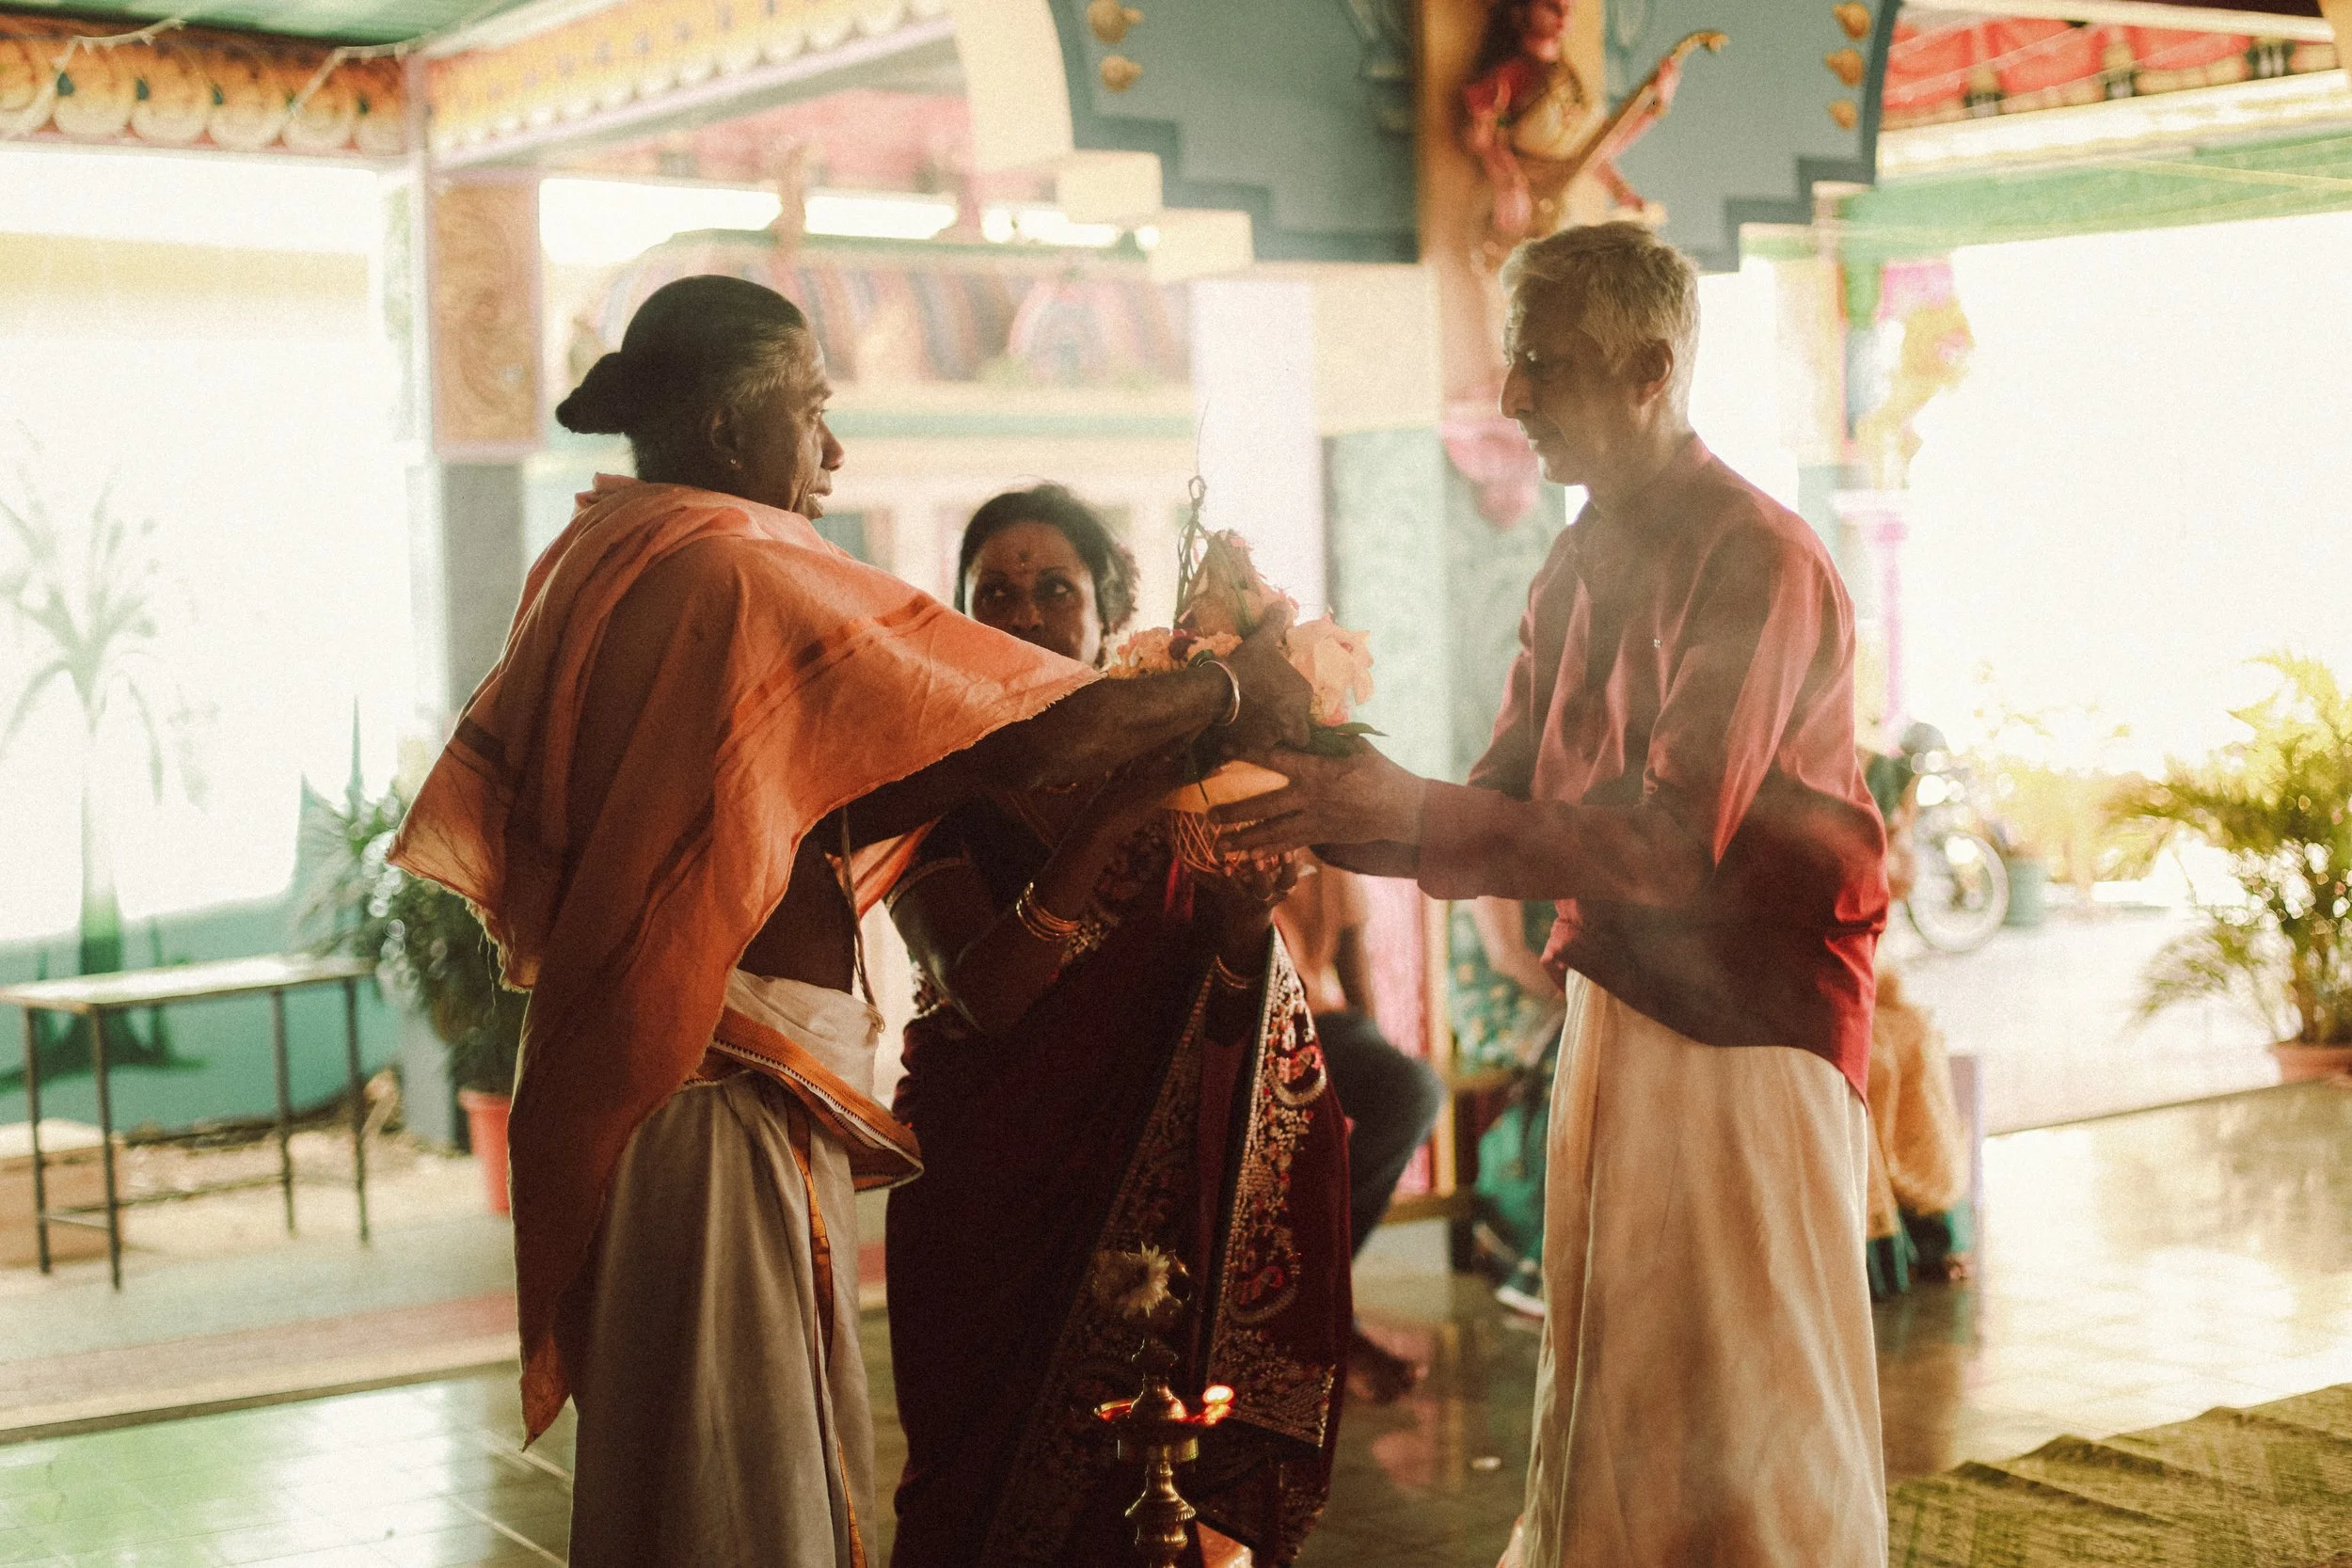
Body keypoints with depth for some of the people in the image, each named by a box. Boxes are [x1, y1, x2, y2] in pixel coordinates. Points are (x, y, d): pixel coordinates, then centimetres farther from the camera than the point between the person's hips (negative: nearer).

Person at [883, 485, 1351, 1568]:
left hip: (1158, 1183, 2)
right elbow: (983, 994, -19)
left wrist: (1243, 917, -26)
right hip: (994, 1187, -1)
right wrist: (1108, 821, -27)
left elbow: (1230, 1012, -4)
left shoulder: (1174, 759, 2)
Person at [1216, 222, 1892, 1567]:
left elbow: (1665, 847, -24)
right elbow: (1505, 811, 9)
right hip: (1616, 1010, 8)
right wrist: (1329, 815, -6)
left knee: (1745, 1428, 1)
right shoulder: (1579, 572, 9)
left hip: (1748, 1032, -8)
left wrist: (1405, 814, -26)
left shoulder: (1759, 562, -16)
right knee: (1607, 1415, 14)